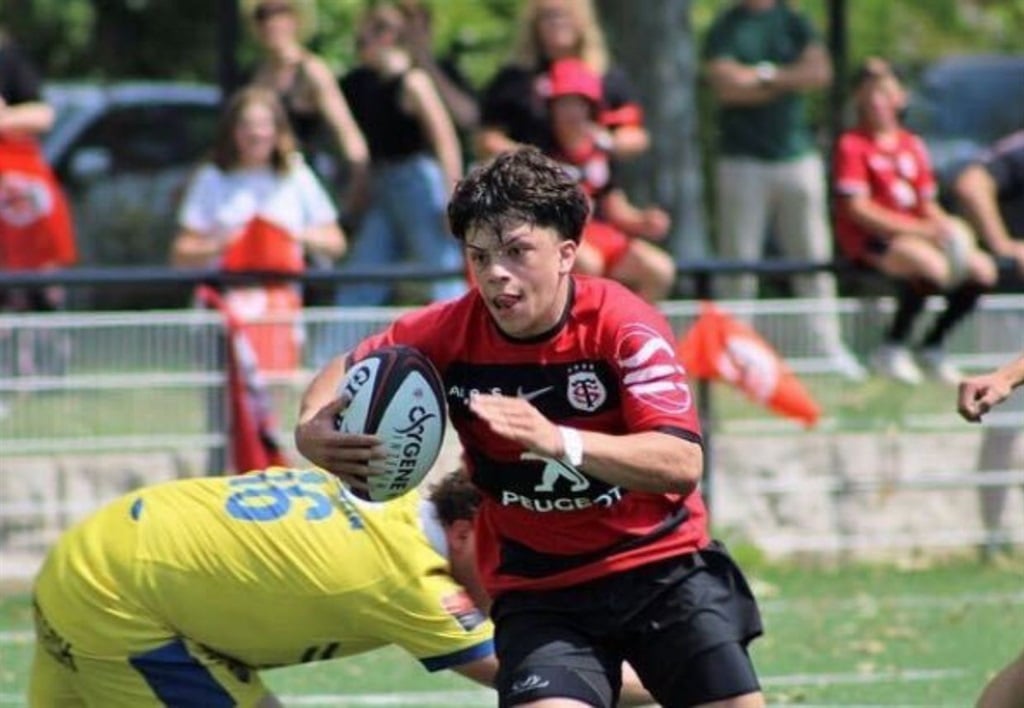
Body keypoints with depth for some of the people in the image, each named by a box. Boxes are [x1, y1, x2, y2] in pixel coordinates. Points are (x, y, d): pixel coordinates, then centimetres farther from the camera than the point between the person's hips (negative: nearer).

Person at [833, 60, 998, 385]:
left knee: (982, 269, -8)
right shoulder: (853, 145, -5)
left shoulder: (912, 145, 16)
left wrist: (946, 227, -9)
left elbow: (928, 205, 16)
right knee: (932, 265, -34)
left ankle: (931, 346, 5)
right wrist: (923, 230, -18)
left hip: (913, 232, 7)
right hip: (869, 240, -7)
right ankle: (892, 349, -18)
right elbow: (856, 209, -14)